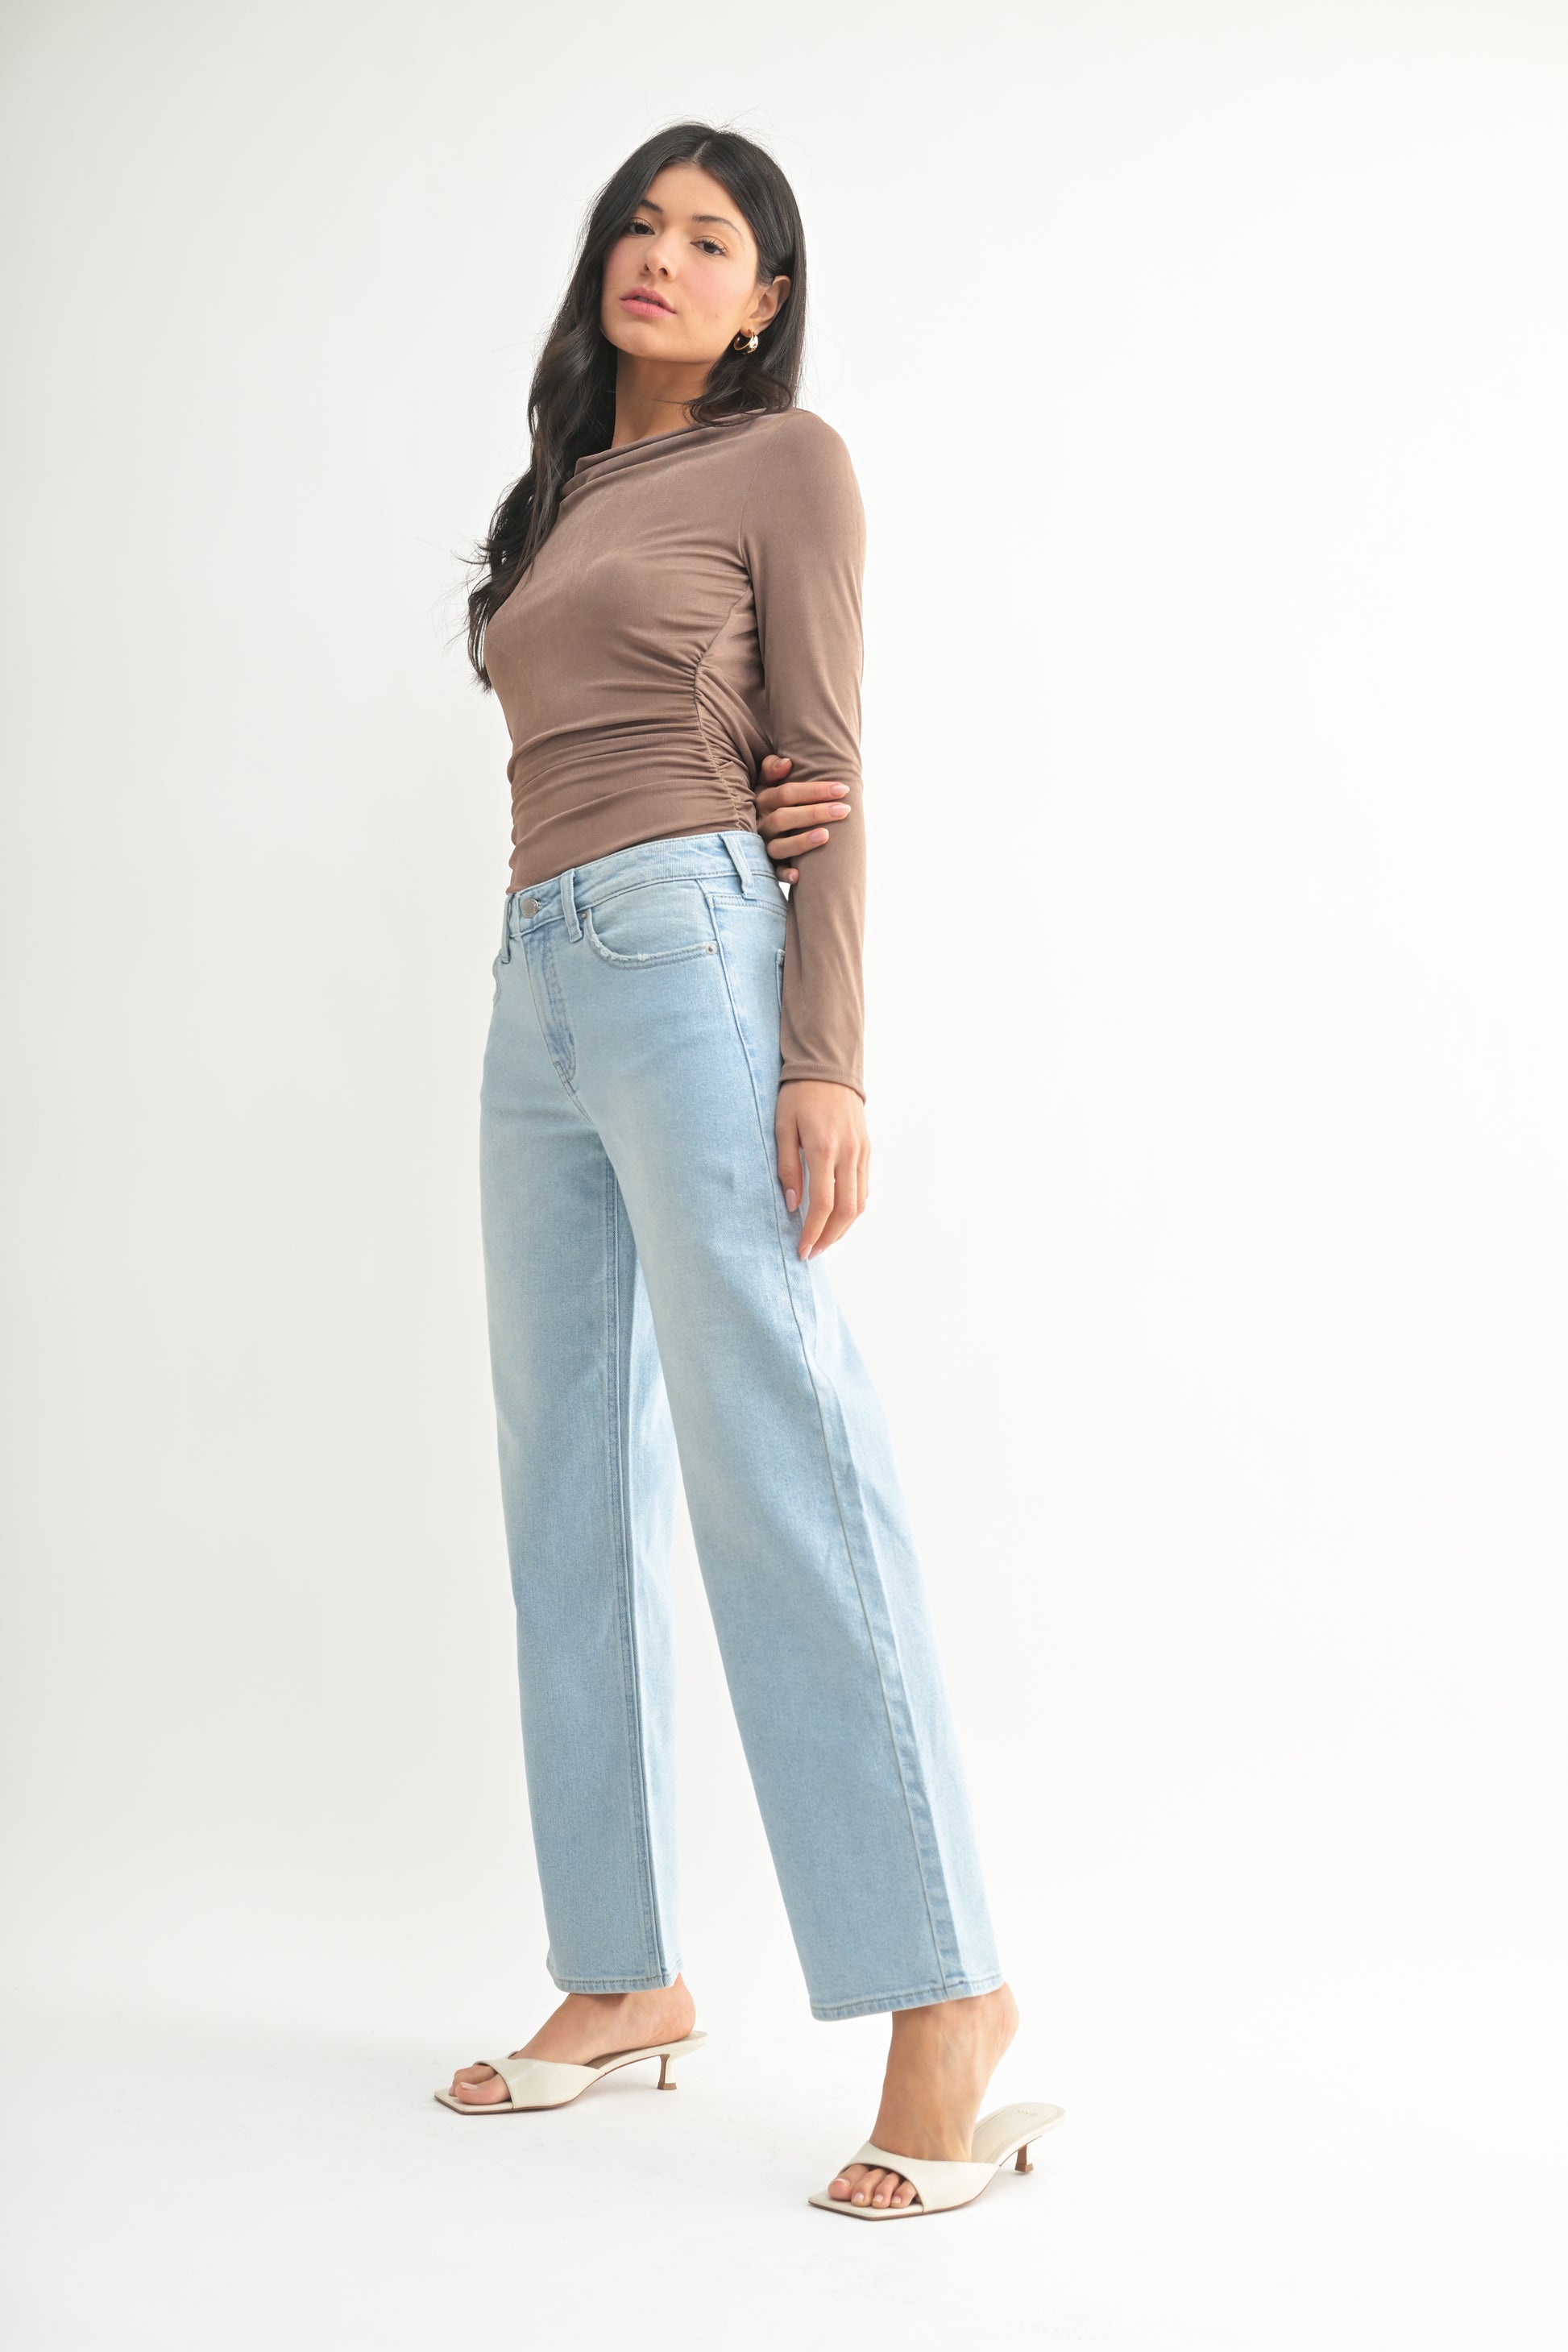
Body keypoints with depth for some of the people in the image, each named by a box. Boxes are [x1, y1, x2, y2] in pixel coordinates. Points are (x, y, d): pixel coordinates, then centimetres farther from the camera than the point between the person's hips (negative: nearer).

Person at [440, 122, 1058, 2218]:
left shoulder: (785, 464, 6)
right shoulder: (563, 492, 25)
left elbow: (816, 768, -3)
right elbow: (569, 754, 18)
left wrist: (826, 1057, -15)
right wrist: (740, 802, -5)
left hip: (690, 947, -7)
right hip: (541, 979, 7)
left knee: (774, 1462, -16)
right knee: (571, 1494, 4)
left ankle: (944, 1984, -13)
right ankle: (625, 1979, 11)